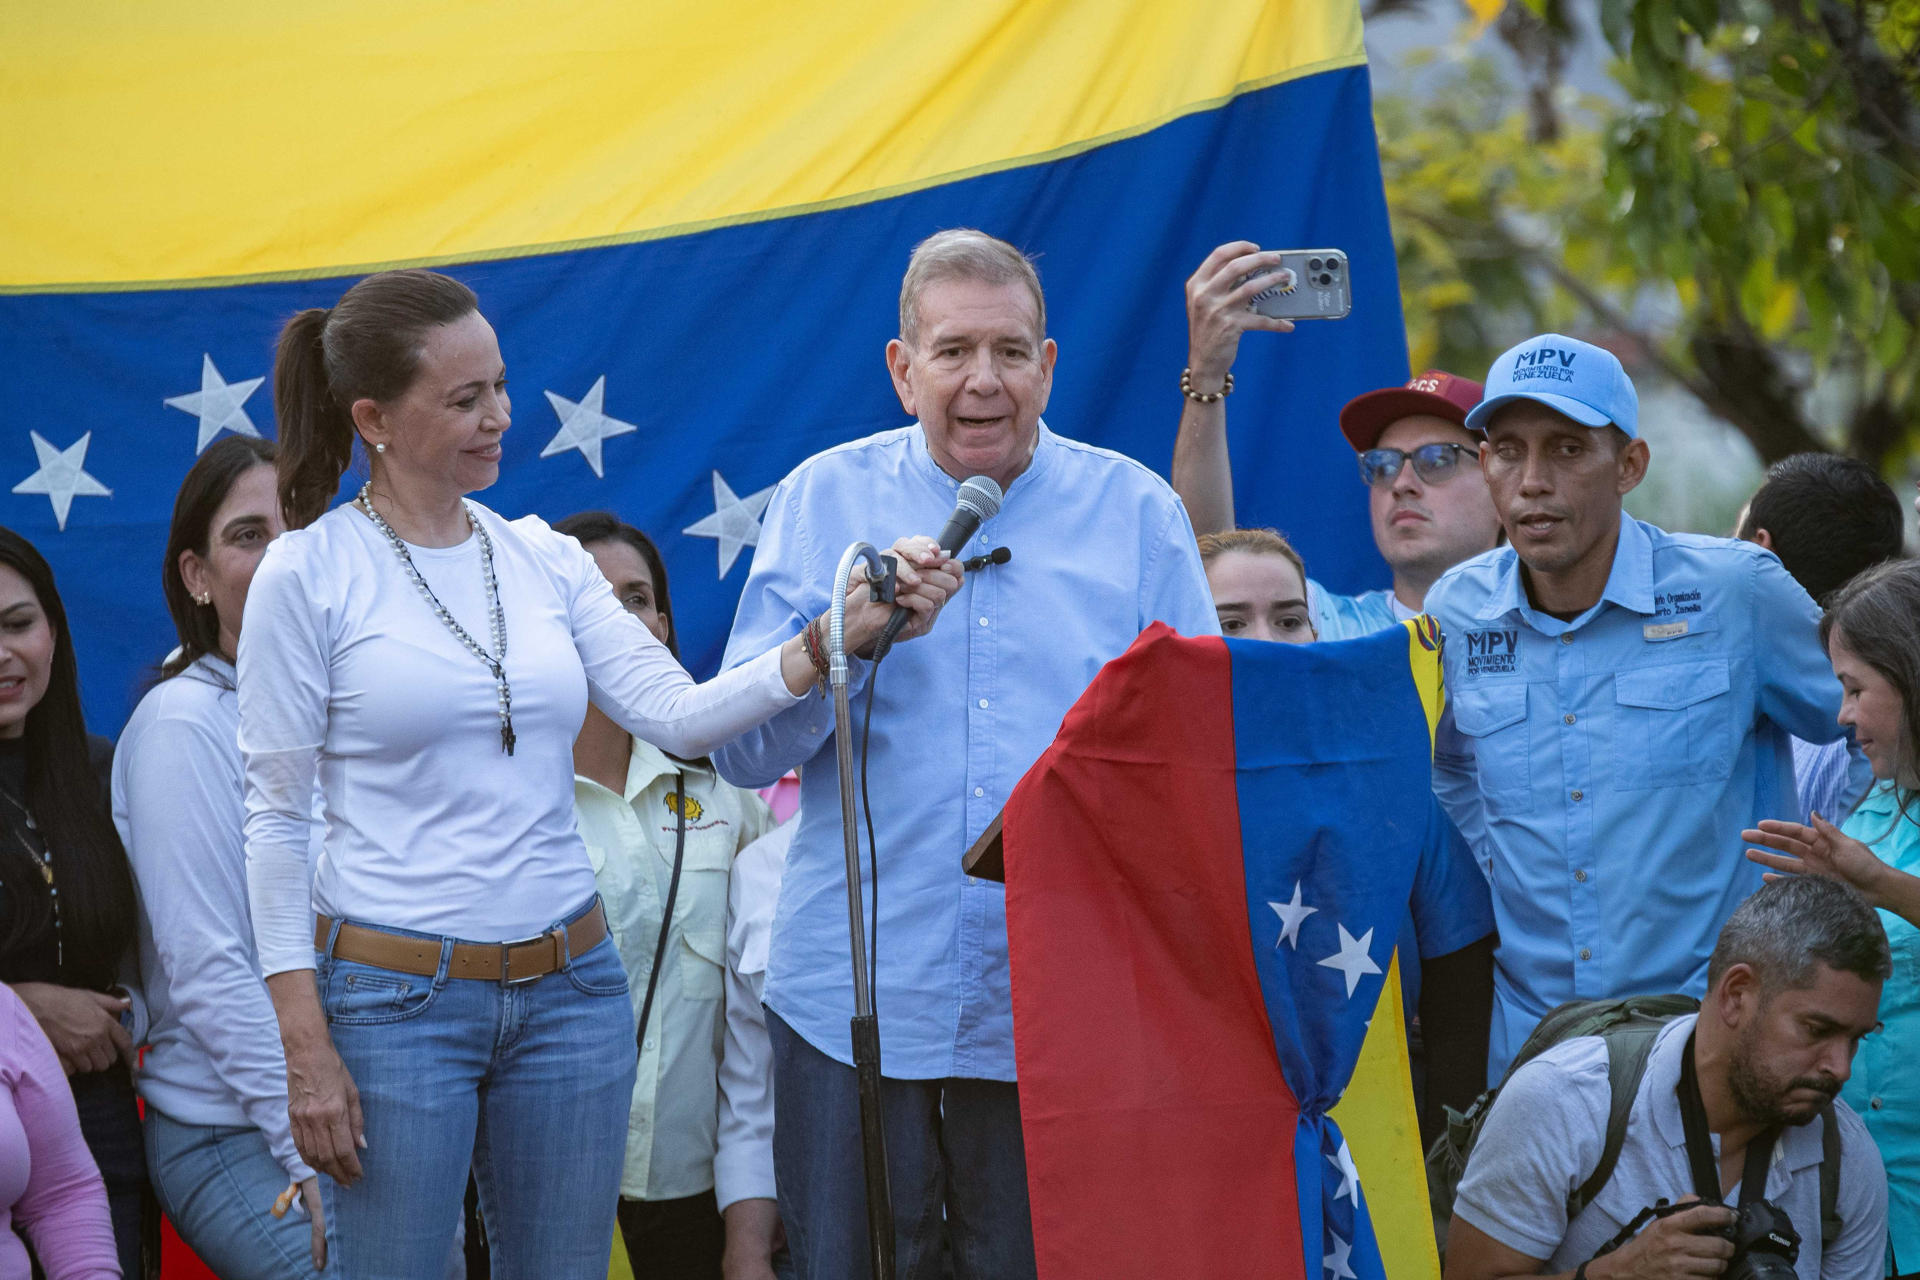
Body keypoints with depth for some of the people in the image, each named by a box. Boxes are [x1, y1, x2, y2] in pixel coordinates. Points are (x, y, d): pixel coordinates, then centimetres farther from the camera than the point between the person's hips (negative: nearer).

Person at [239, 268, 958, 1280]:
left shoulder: (544, 559, 8)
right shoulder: (309, 574, -5)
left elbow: (677, 715, -1)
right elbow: (276, 819, -5)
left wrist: (836, 636, -15)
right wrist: (306, 1047, -10)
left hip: (569, 987, 5)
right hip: (395, 995, -4)